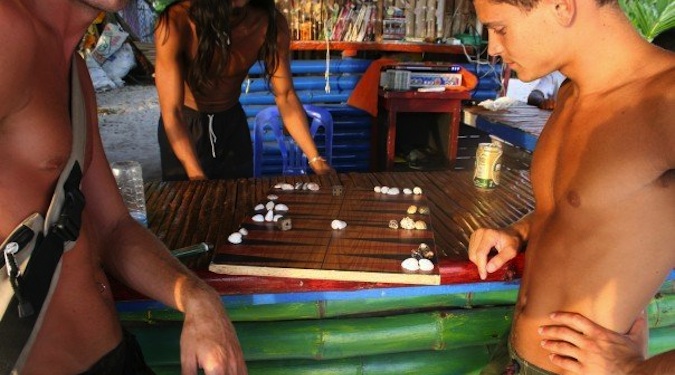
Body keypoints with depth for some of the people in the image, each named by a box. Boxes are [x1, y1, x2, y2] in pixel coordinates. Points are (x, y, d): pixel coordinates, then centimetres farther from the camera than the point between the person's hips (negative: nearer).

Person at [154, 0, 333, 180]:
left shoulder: (270, 23, -22)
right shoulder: (176, 22, -30)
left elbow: (285, 96, -15)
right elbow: (171, 112, -31)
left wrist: (315, 159, -24)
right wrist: (198, 177, -42)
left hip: (232, 122, 2)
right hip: (183, 123, -2)